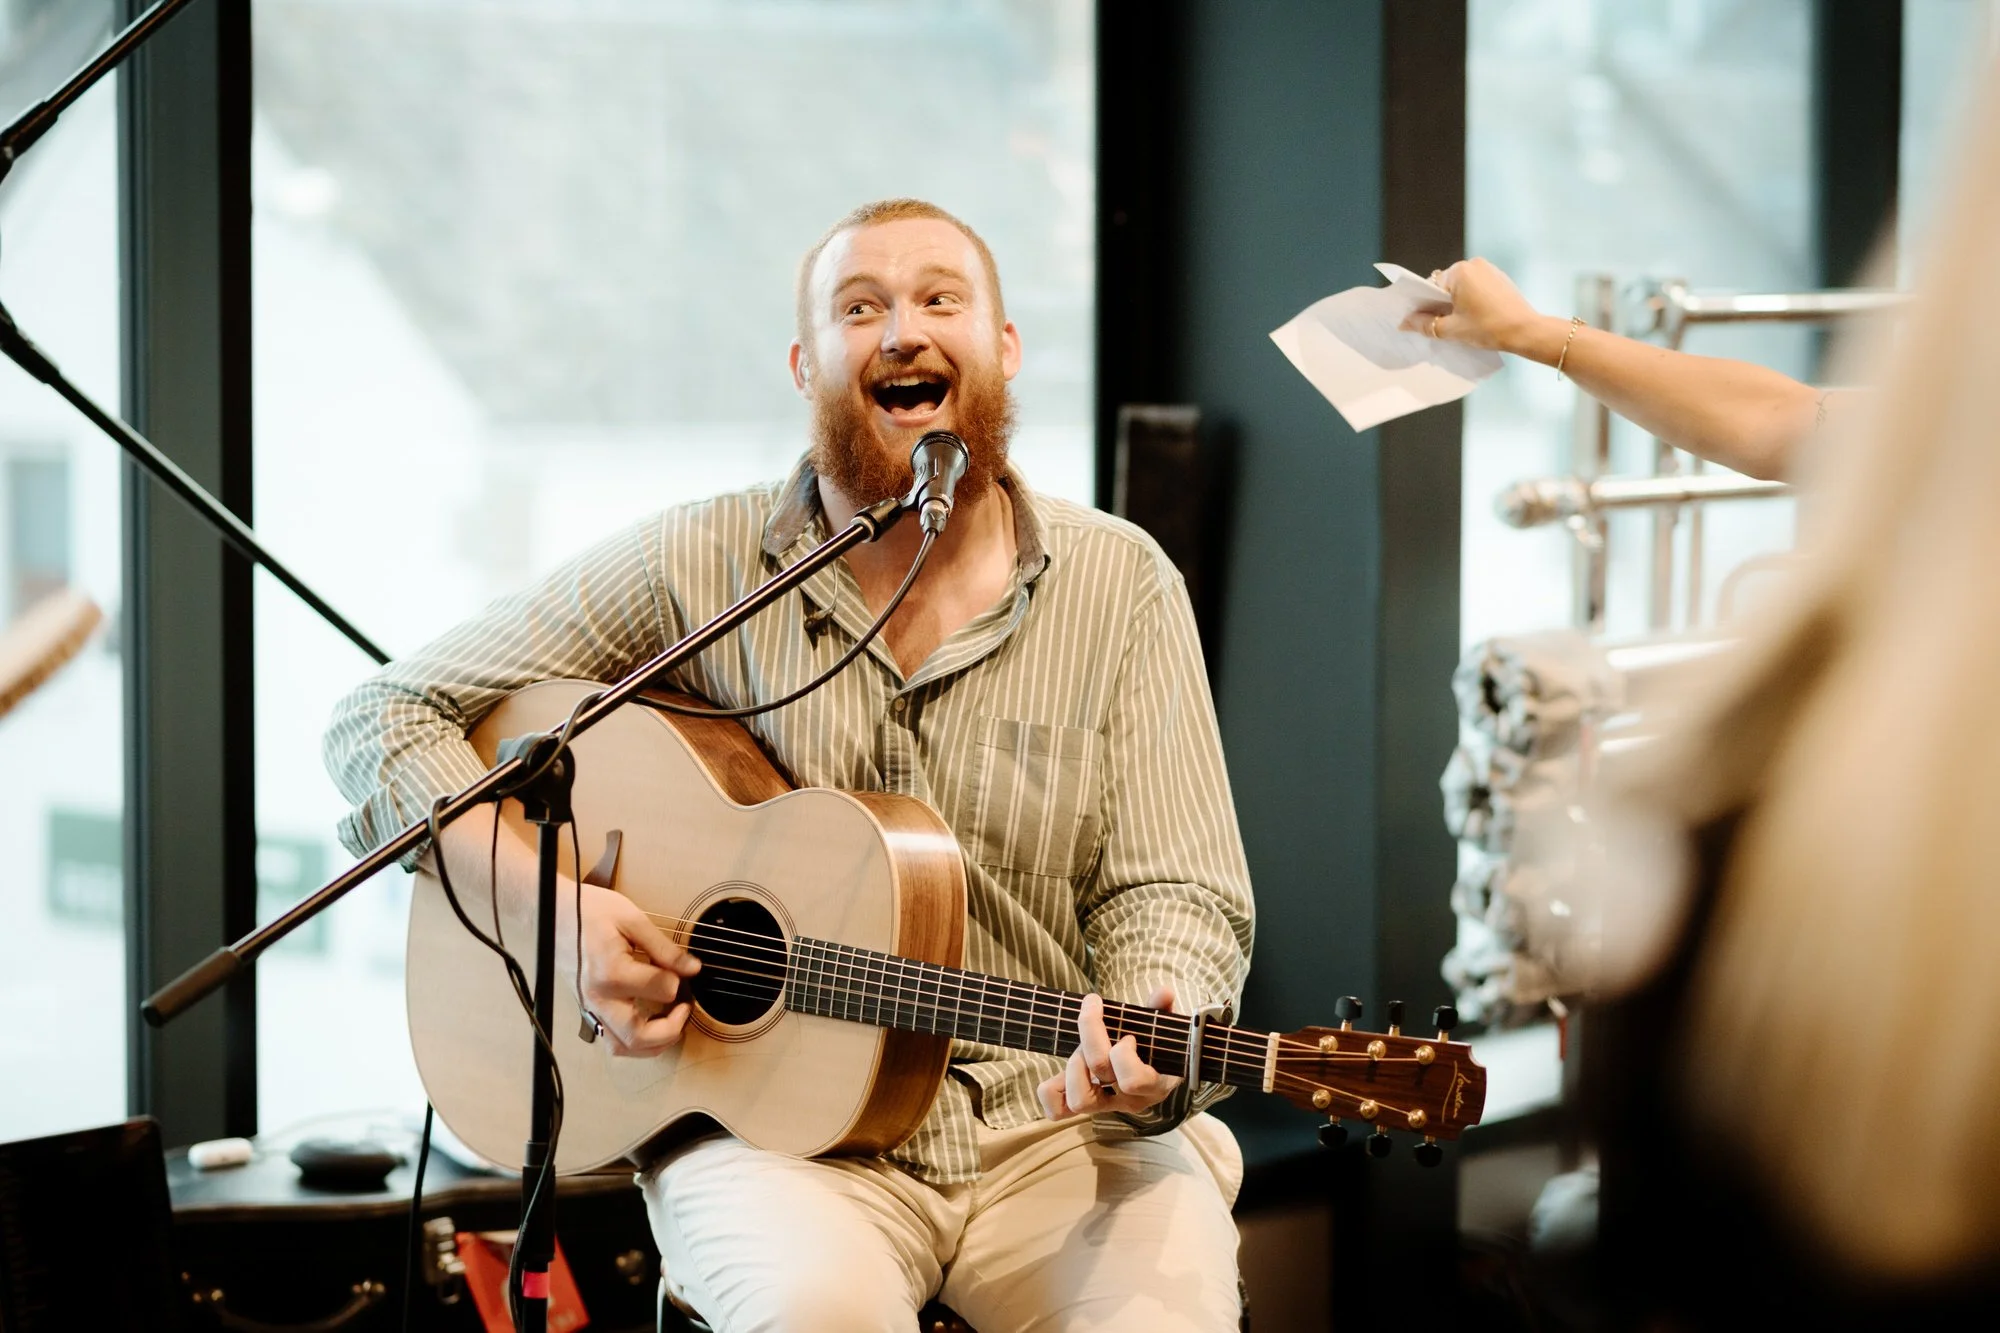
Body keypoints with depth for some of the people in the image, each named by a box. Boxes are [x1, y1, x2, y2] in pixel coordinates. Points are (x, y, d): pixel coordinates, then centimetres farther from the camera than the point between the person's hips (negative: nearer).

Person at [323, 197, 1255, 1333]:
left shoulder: (1120, 583, 4)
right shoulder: (698, 567, 1)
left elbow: (1175, 892, 1)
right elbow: (388, 719, 5)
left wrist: (1151, 1045, -21)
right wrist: (556, 904, -11)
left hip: (1052, 1125, 1)